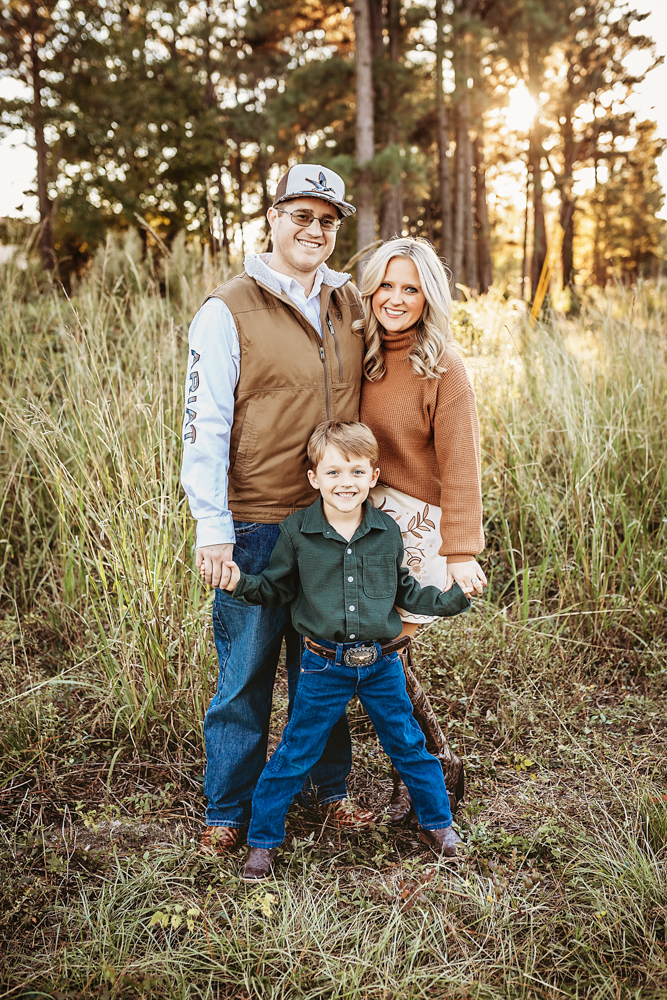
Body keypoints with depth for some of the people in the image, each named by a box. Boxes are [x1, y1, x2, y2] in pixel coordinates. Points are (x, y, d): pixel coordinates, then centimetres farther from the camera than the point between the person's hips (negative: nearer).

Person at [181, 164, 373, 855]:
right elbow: (204, 425, -9)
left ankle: (331, 790, 34)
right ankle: (229, 812, 23)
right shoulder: (228, 311, -6)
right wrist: (213, 528, -15)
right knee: (246, 674, 5)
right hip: (255, 526, -4)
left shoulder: (350, 305, 10)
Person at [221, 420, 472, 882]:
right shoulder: (297, 532, -7)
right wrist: (240, 582, -14)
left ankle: (437, 822, 40)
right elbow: (278, 590, 2)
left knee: (409, 744, 16)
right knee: (296, 754, 7)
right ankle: (263, 839, 26)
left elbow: (404, 591, 11)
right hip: (325, 665, -2)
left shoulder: (387, 531, 0)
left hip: (382, 662, 2)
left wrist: (453, 598, 3)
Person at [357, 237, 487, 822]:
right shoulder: (364, 356, 8)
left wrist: (462, 554, -16)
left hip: (419, 526, -6)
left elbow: (460, 468, -12)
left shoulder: (444, 370, -10)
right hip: (366, 518, 6)